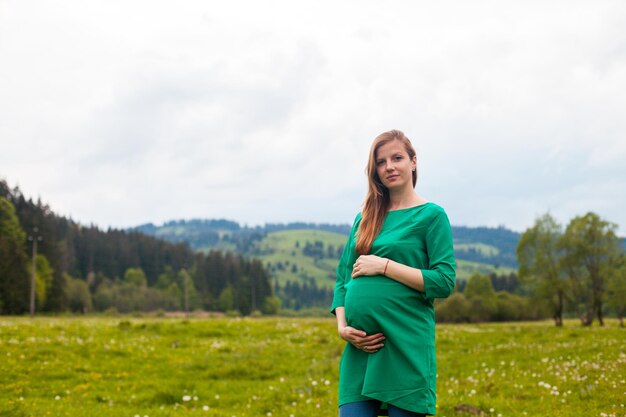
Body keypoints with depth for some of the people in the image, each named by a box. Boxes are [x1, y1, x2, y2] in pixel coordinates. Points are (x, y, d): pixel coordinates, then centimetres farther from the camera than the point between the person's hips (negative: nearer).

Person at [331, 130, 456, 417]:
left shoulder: (432, 215, 1)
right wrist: (343, 326, -1)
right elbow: (342, 278, 15)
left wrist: (384, 266, -12)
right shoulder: (365, 218, 16)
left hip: (406, 345, -4)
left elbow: (444, 282, -7)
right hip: (360, 346, 5)